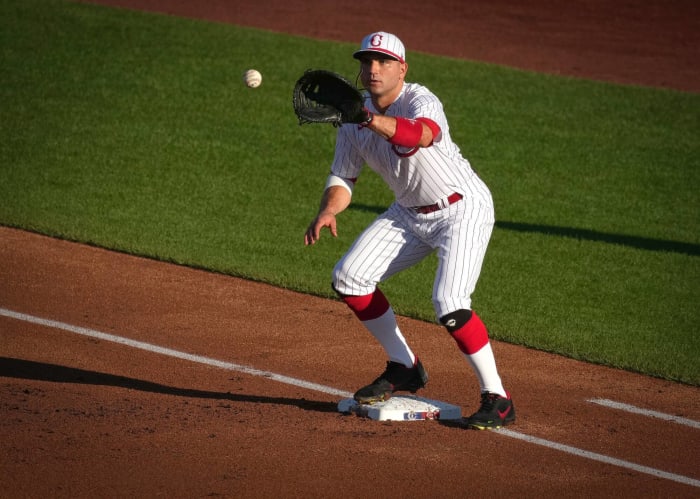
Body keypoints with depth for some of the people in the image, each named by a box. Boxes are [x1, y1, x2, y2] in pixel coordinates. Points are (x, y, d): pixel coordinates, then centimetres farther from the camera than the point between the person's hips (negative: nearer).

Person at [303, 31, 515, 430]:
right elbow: (344, 176, 2)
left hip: (463, 208, -8)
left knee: (450, 304, -23)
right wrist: (328, 210, -19)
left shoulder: (420, 101, -26)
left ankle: (497, 399, -10)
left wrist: (373, 120, -68)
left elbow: (421, 134, -50)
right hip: (409, 213, 8)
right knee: (348, 277, 0)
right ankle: (404, 368, 15)